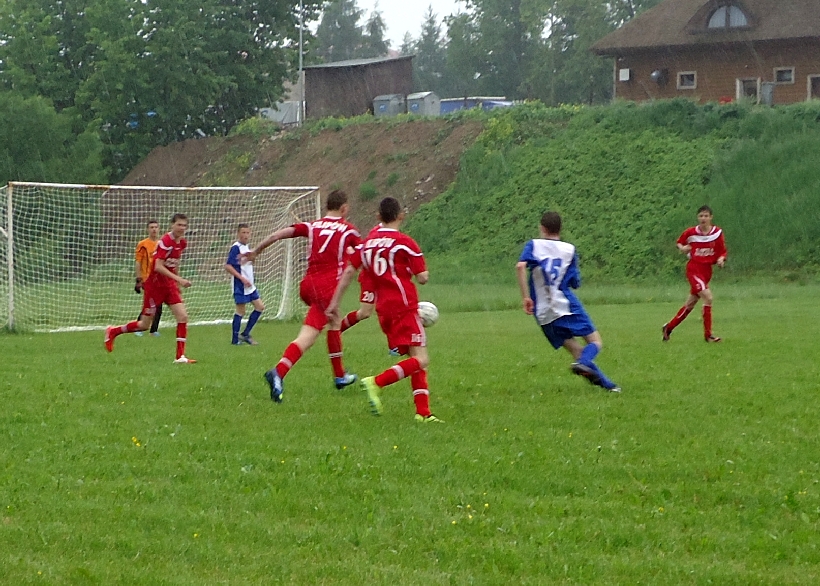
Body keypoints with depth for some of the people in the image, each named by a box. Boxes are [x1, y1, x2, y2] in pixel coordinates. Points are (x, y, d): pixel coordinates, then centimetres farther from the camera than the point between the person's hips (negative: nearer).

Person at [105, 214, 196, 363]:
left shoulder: (182, 243, 4)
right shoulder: (165, 241, -21)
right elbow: (158, 266, -27)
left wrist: (178, 283, 18)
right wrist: (178, 279, -31)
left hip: (169, 284, 7)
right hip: (154, 284, -7)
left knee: (183, 316, -8)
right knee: (144, 324, 2)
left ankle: (180, 356, -5)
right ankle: (113, 331, 23)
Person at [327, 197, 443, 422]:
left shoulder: (368, 242, 11)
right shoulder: (404, 243, -6)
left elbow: (349, 272, 11)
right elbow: (423, 277, -7)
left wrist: (334, 303, 16)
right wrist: (423, 271, 16)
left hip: (383, 309, 7)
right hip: (404, 306, -7)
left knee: (415, 360, 12)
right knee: (420, 359, -13)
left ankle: (423, 412, 4)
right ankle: (377, 382, -28)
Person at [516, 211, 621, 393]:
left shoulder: (533, 245, 5)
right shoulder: (569, 249, 7)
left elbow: (520, 266, -15)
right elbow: (576, 283, 8)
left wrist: (525, 297, -12)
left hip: (544, 315, 2)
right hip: (567, 306, -2)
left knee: (574, 348, 9)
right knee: (595, 341, 3)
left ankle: (605, 383, 3)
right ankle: (583, 363, -29)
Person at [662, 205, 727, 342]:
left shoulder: (717, 233, 0)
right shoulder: (691, 232, -5)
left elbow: (722, 252, 8)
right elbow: (679, 242, 13)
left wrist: (721, 260, -13)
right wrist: (682, 248, -9)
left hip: (707, 271, 4)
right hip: (693, 269, -4)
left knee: (690, 304, 12)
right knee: (708, 297, -21)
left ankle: (668, 327, 29)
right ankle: (708, 334, -15)